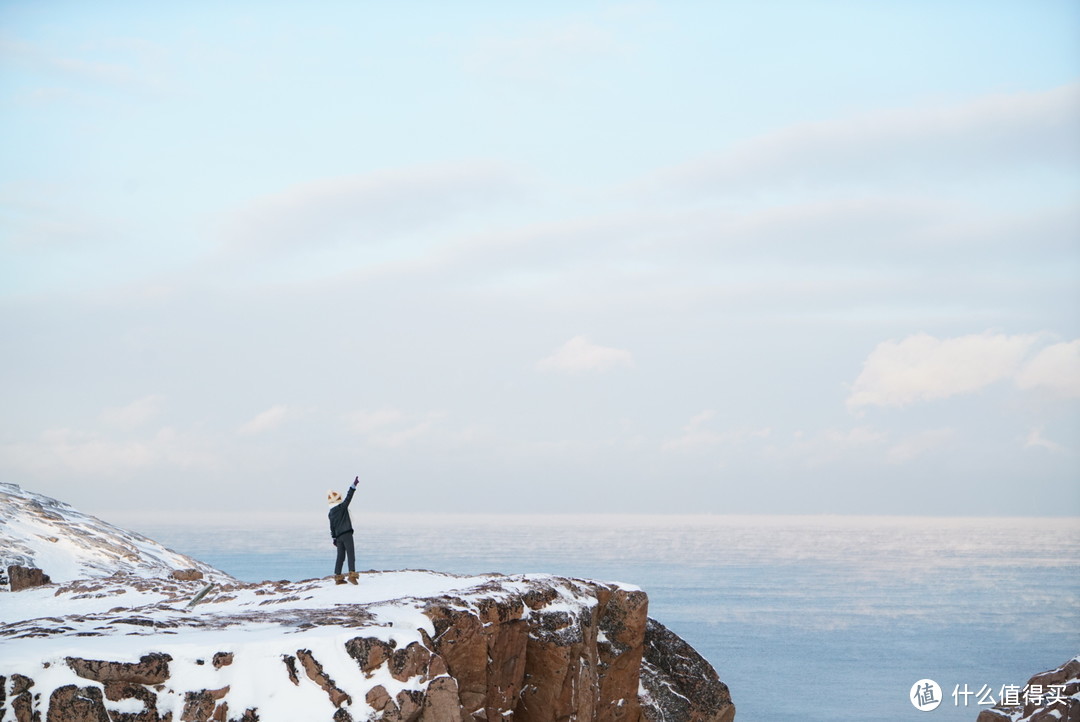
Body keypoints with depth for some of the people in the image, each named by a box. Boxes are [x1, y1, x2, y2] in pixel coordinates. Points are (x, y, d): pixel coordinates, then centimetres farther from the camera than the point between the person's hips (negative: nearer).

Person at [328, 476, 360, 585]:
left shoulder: (331, 513, 12)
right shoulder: (342, 507, -6)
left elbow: (332, 527, 16)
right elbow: (348, 497, -13)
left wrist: (334, 538, 22)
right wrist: (354, 485, -12)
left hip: (338, 536, 7)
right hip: (346, 534, -7)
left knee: (340, 556, 10)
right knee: (351, 554, -8)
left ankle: (337, 577, 9)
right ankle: (352, 574, -19)